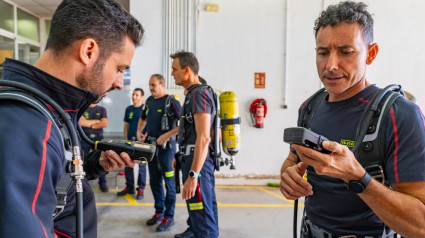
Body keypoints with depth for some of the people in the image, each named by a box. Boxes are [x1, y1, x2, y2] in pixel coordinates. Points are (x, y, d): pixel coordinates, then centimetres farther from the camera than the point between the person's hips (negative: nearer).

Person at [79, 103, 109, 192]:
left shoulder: (101, 109, 10)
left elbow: (105, 123, -3)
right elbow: (81, 122, -8)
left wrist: (89, 124, -4)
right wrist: (97, 121, -5)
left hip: (98, 137, 0)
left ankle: (102, 183, 6)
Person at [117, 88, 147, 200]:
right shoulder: (129, 109, 11)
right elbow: (126, 125, 13)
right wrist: (126, 139, 6)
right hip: (130, 140, 5)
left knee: (142, 166, 3)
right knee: (127, 165, 10)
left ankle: (140, 189, 12)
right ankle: (129, 187, 24)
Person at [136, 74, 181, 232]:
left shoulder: (171, 101, -10)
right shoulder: (149, 101, 11)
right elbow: (143, 119, 27)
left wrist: (167, 135, -21)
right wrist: (139, 132, 10)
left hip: (166, 146, -7)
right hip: (151, 146, 7)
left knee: (169, 182, 1)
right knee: (154, 181, 15)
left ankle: (169, 217, 12)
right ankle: (159, 211, 30)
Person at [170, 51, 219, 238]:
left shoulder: (199, 93, -14)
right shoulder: (194, 93, 16)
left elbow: (204, 138, -23)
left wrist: (193, 175, -25)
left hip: (197, 164, -10)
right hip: (194, 161, 10)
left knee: (203, 218, -3)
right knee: (206, 215, 18)